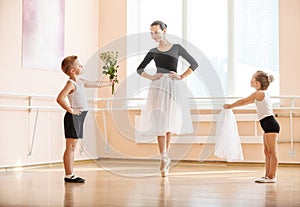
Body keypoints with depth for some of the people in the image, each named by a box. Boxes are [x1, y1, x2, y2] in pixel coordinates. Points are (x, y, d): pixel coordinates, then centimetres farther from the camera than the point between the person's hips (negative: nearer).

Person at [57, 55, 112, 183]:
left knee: (73, 147, 10)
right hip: (73, 118, -9)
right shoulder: (71, 83, -12)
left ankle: (70, 174, 15)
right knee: (70, 147, -6)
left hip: (79, 117, 9)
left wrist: (109, 83, 36)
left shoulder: (80, 82, 16)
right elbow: (60, 99, -24)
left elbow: (96, 84, 30)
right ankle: (68, 175, -3)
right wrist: (71, 110, -18)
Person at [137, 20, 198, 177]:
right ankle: (165, 158, -3)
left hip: (174, 87, -1)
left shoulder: (177, 48, 6)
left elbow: (194, 64, 8)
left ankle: (165, 156, 12)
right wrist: (151, 77, 3)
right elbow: (139, 69, 19)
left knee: (170, 122, 0)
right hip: (158, 87, 1)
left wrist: (181, 77, -2)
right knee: (160, 122, -5)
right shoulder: (153, 52, 11)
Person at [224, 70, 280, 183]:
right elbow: (247, 101, 27)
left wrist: (230, 106, 9)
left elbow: (243, 101, -4)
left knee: (272, 152, -8)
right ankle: (268, 175, 15)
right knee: (267, 152, 12)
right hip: (268, 125, 10)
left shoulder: (259, 93, -10)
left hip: (270, 124, -10)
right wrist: (233, 105, 28)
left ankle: (272, 176, -6)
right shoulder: (263, 93, 18)